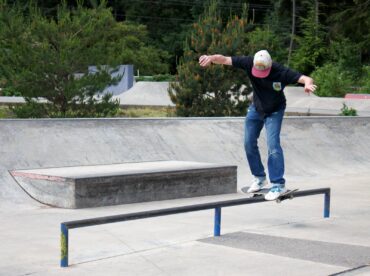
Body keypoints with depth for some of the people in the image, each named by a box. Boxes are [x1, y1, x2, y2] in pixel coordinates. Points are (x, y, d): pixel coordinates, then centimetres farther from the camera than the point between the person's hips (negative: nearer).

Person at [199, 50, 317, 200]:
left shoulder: (281, 72, -31)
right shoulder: (249, 63, -24)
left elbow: (306, 79, -38)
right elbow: (225, 59, -27)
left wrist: (308, 84, -62)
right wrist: (211, 58, -48)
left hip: (274, 111, -4)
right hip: (256, 108, 4)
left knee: (273, 145, -17)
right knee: (249, 143, 6)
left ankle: (278, 184, -9)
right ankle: (259, 178, 24)